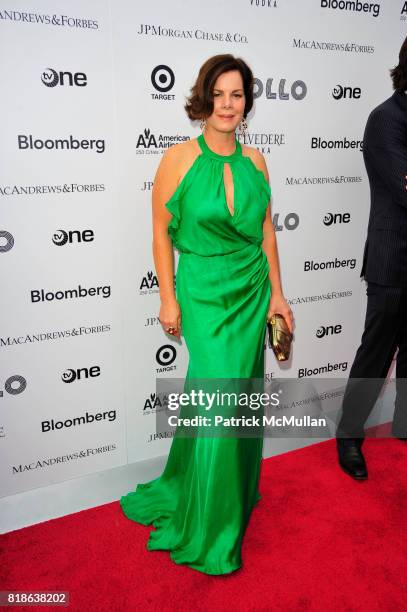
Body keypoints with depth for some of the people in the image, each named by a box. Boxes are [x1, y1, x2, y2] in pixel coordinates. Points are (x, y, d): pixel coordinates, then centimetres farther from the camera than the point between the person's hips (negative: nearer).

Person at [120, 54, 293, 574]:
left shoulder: (254, 161, 4)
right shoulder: (178, 159, -9)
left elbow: (267, 232, 9)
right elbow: (161, 234, -5)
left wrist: (276, 293, 7)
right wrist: (168, 298, -6)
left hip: (253, 292, 5)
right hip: (204, 295, -4)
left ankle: (235, 489, 39)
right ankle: (209, 529, 21)